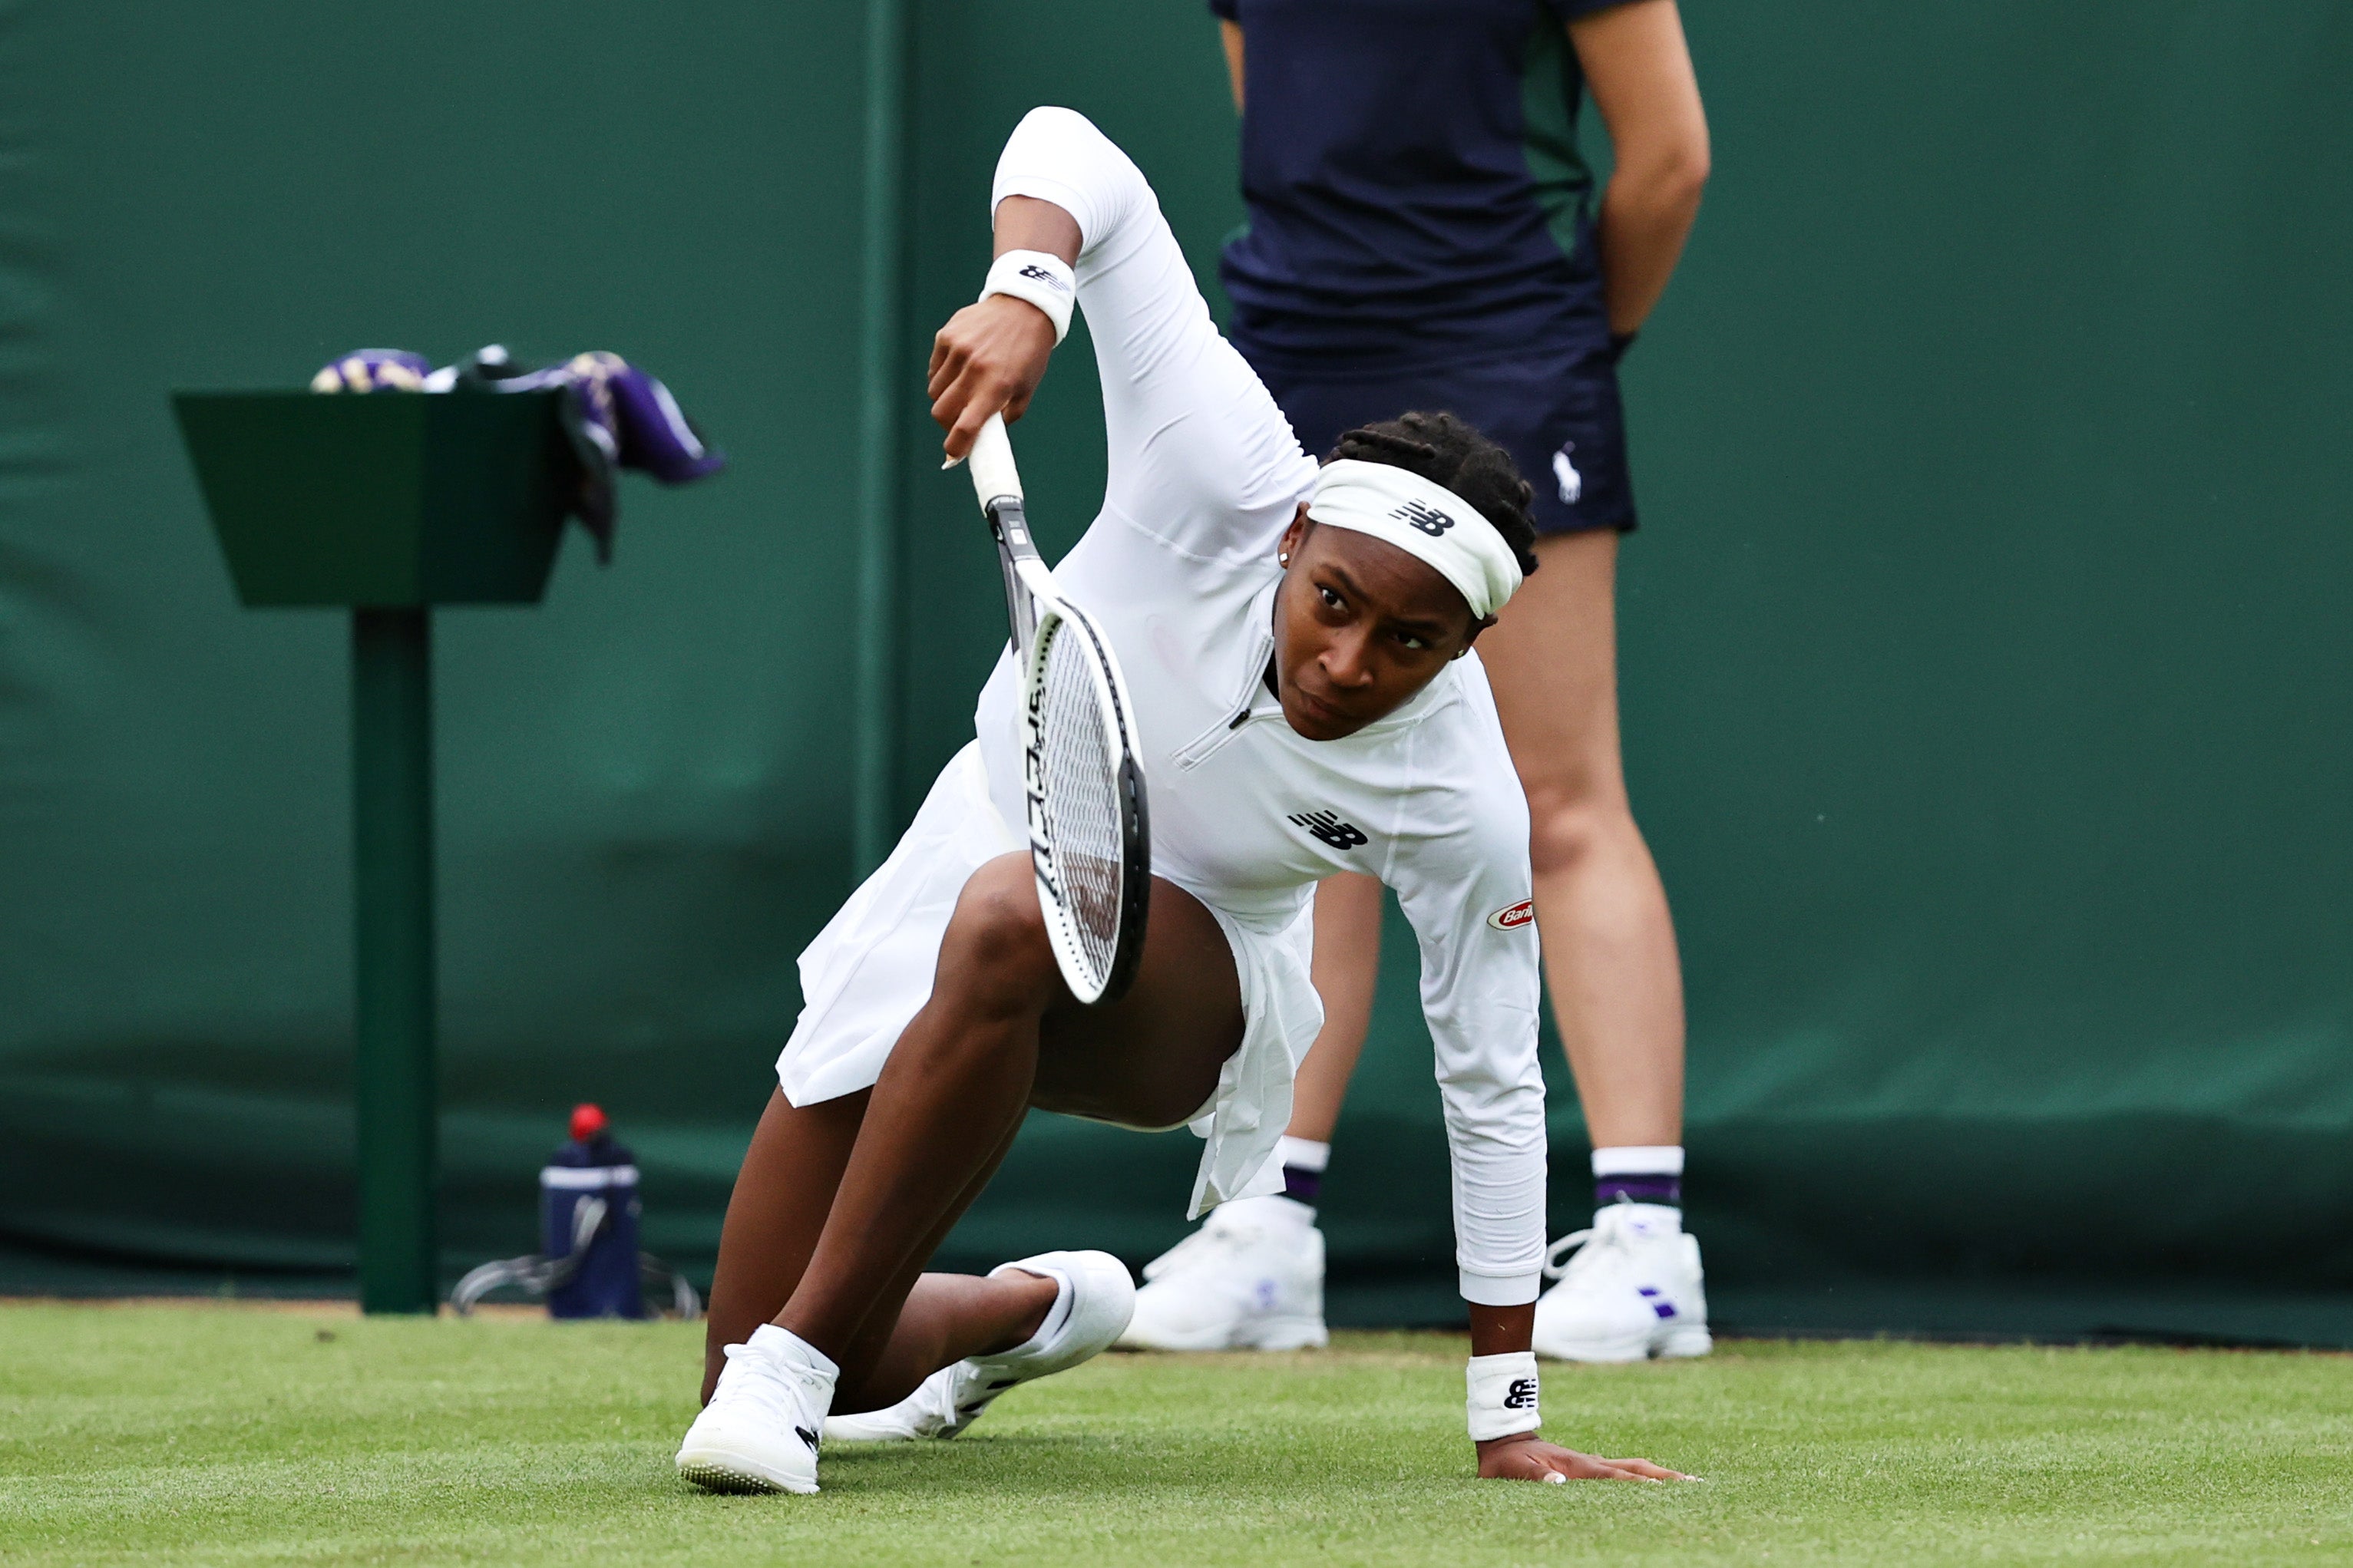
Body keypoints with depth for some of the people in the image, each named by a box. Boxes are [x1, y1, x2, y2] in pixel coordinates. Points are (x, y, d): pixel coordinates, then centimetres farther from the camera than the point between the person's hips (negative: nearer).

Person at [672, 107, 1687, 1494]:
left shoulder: (1463, 805, -26)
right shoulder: (1233, 482, -27)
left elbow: (1495, 1096, -15)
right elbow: (1067, 151, -26)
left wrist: (1505, 1420, -13)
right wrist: (1022, 293, -48)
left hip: (1176, 982, -3)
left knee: (1010, 920, -43)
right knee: (742, 1395, 0)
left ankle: (797, 1353, -32)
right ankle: (1040, 1309, 35)